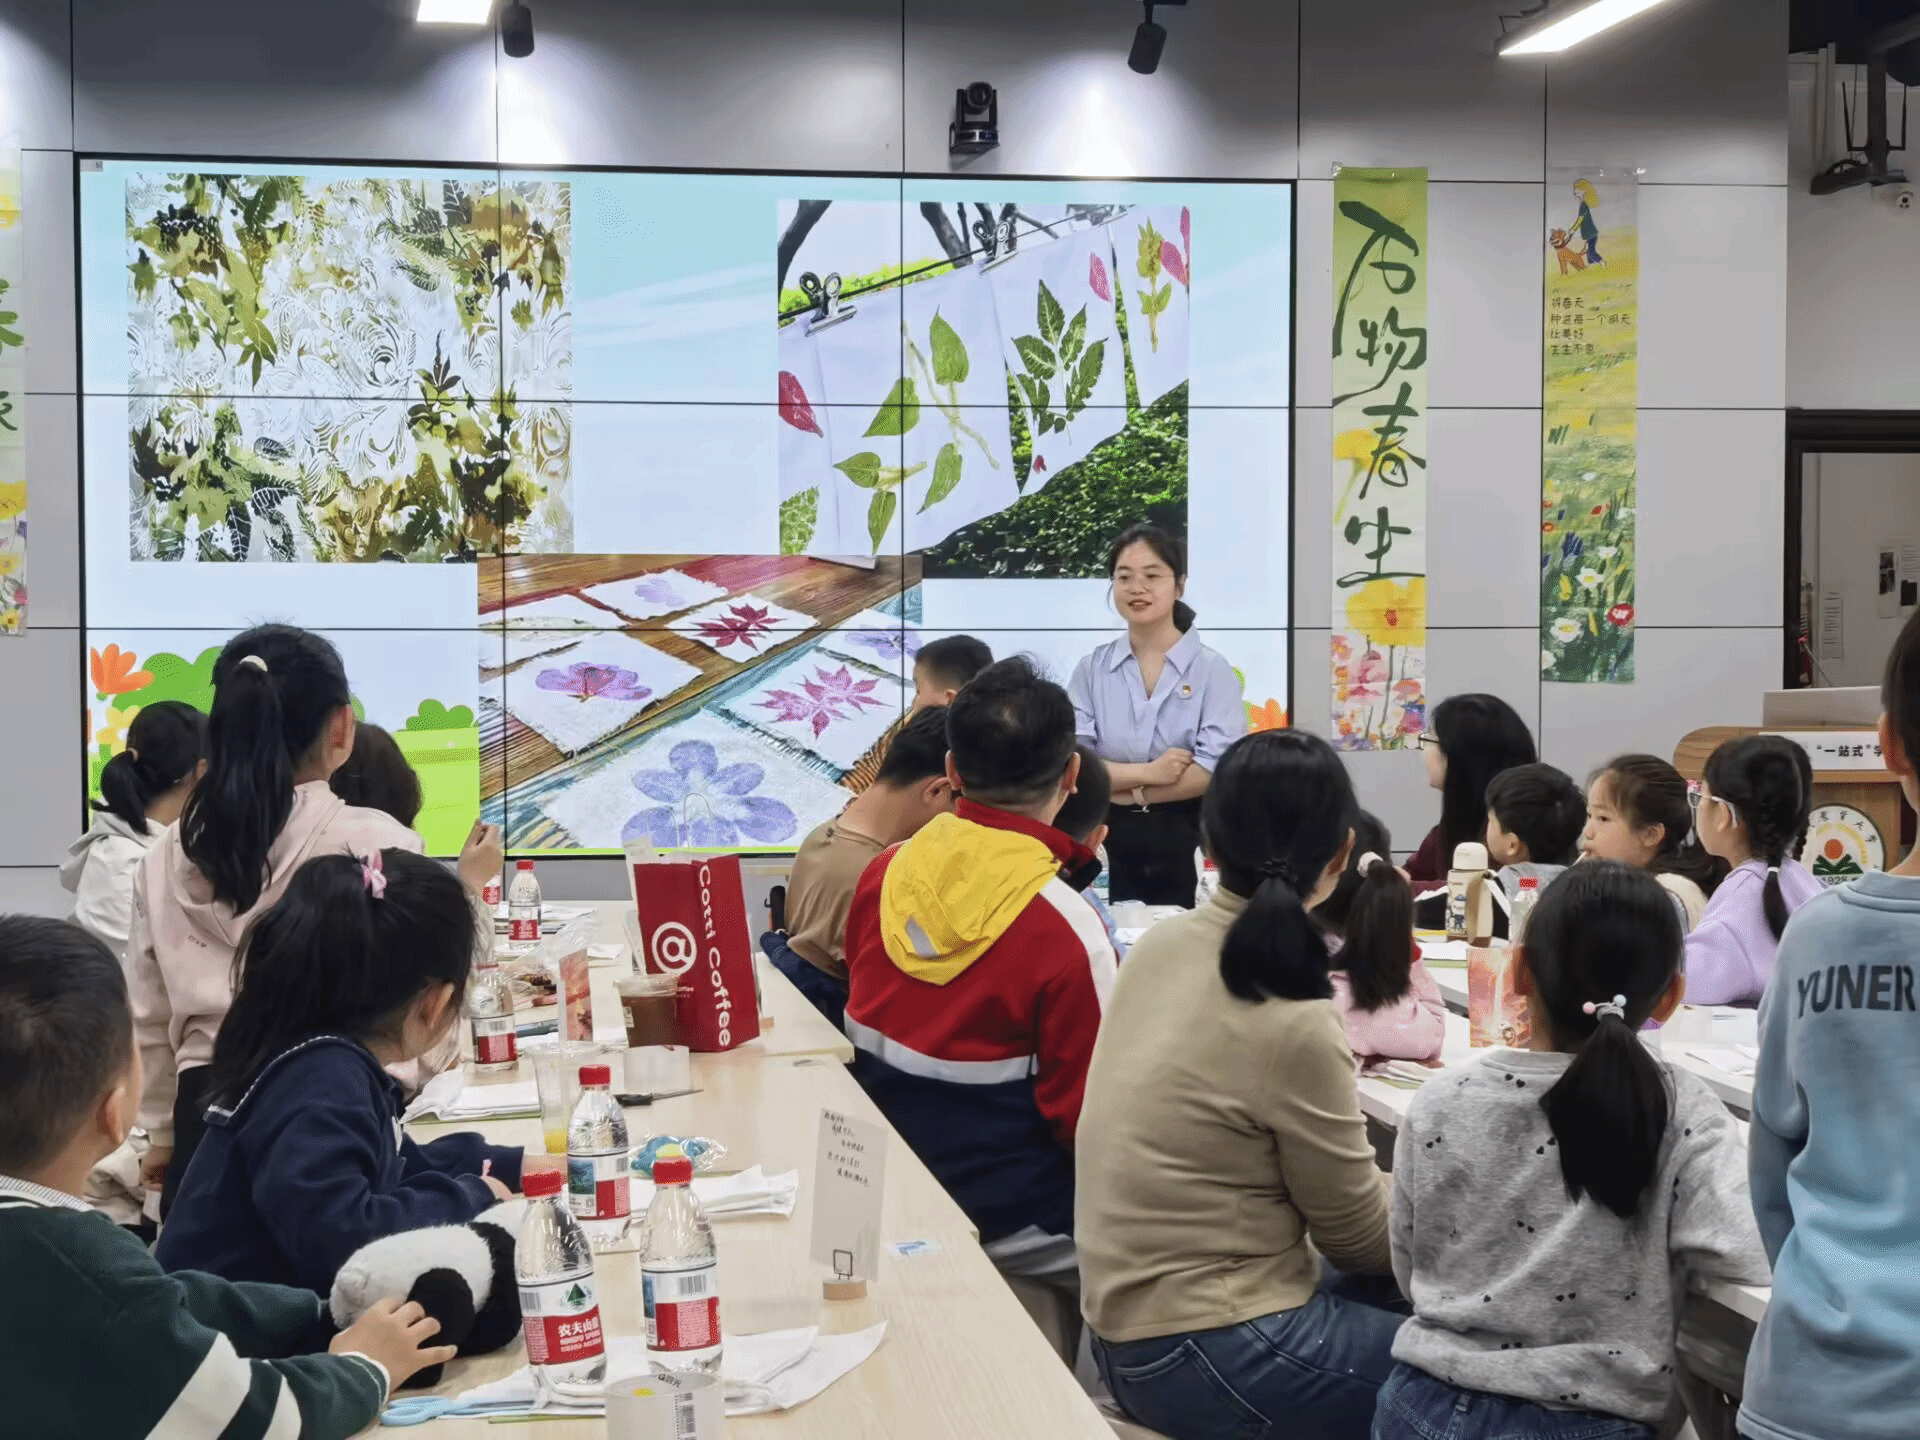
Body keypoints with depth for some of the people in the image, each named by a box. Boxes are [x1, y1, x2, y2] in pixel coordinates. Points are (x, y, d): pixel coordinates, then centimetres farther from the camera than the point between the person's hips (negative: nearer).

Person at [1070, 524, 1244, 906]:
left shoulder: (1211, 669, -2)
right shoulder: (1091, 669, 4)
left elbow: (1217, 770, -13)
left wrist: (1121, 787, -10)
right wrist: (1147, 772, -17)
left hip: (1187, 845, -2)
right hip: (1111, 845, 2)